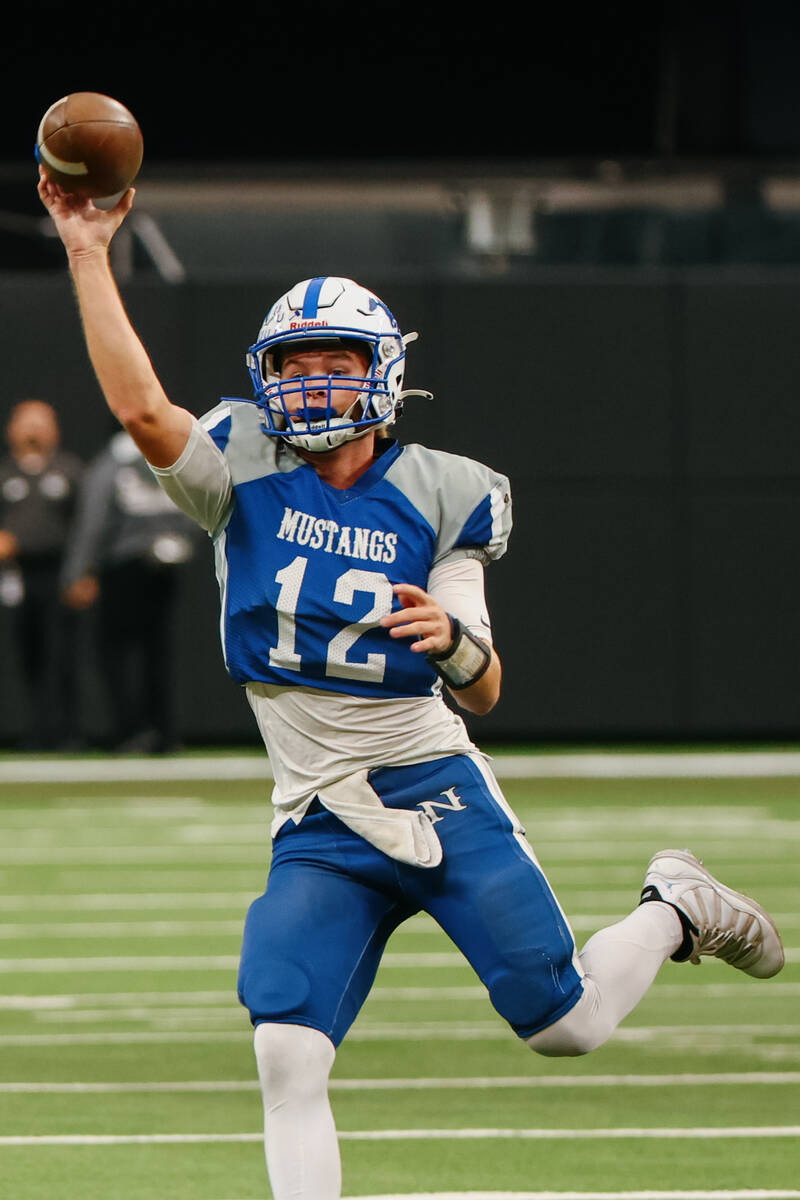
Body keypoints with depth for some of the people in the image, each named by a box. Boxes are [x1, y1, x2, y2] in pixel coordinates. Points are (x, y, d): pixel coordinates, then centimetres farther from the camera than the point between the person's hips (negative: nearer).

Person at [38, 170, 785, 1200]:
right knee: (287, 1055, -17)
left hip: (435, 791, -1)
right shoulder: (245, 477, 2)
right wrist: (88, 257, -21)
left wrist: (454, 641, -26)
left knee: (564, 1025, -1)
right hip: (317, 829, 1)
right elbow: (141, 405, -18)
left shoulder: (435, 499, -1)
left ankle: (674, 910, 29)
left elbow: (482, 694, -2)